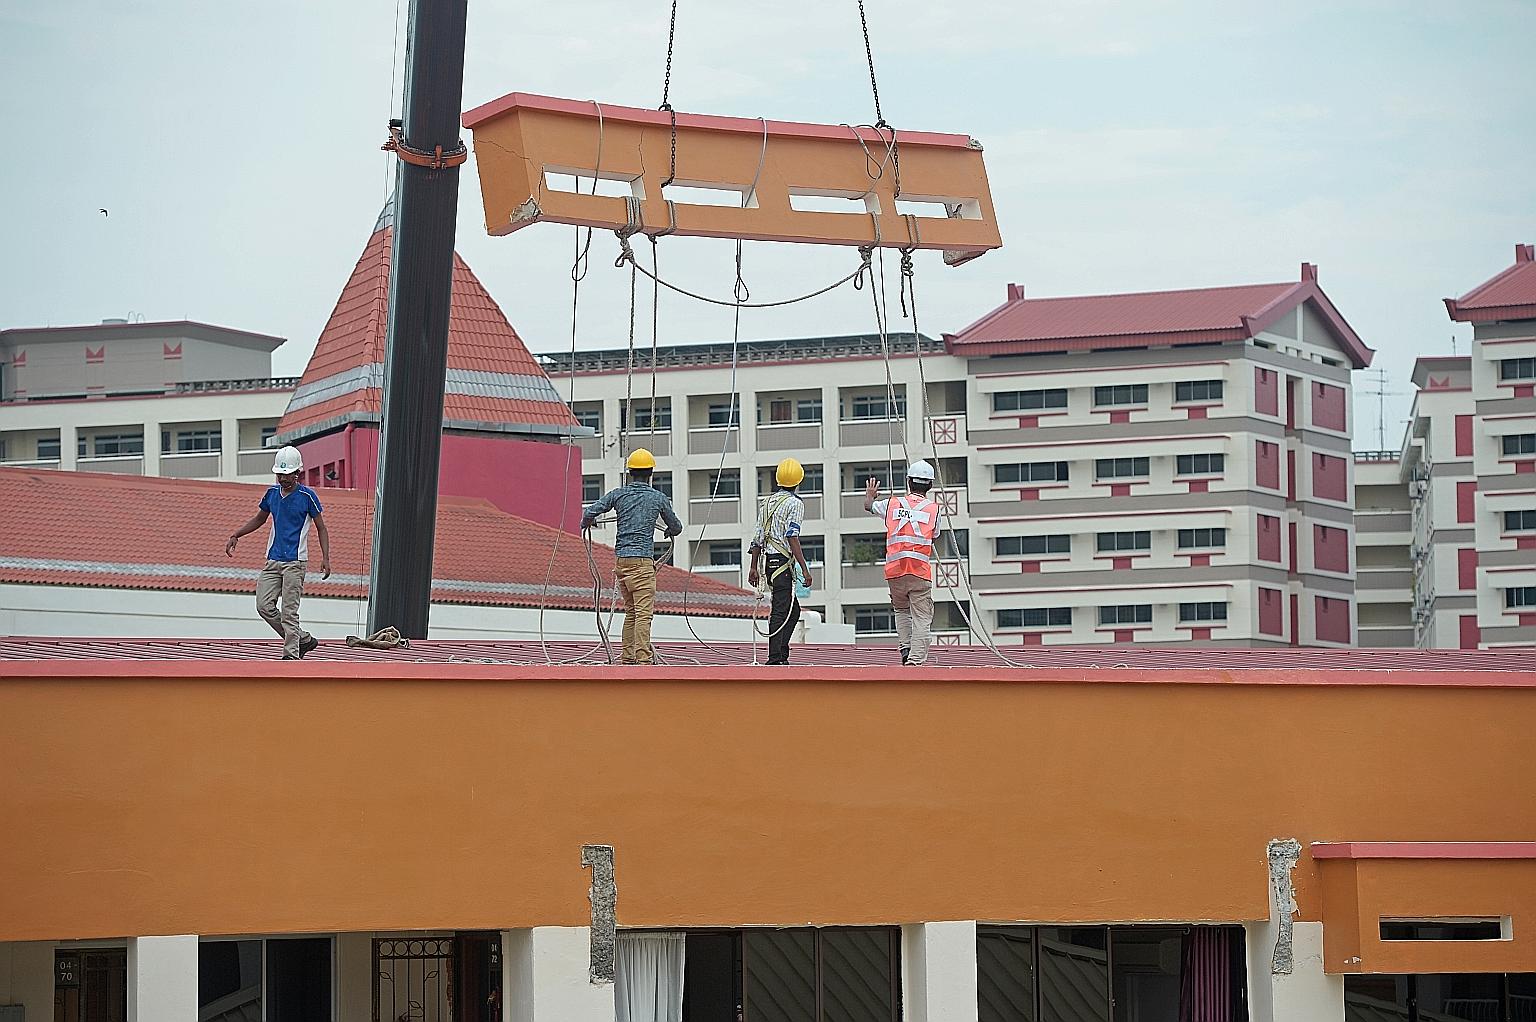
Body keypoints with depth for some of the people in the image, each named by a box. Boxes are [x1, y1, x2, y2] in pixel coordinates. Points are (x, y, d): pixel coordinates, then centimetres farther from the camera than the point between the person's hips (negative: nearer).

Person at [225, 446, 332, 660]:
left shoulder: (307, 496, -5)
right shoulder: (272, 493, 10)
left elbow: (321, 528, -1)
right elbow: (259, 520, 25)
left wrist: (325, 558, -11)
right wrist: (236, 535, 14)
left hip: (295, 562, -6)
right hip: (273, 560, 6)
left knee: (289, 611, -9)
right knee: (264, 606, -1)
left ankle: (291, 654, -5)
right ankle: (304, 640, 12)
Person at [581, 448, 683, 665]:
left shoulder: (618, 494, 7)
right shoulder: (659, 498, 3)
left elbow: (590, 513, -2)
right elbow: (676, 527, 16)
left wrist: (585, 525, 22)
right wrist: (671, 532, 41)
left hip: (621, 558, 4)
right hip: (642, 559, -4)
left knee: (631, 611, 14)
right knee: (643, 612, -9)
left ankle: (628, 658, 15)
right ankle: (643, 658, -16)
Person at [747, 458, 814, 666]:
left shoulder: (768, 502, 15)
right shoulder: (795, 503, -7)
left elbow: (758, 537, 14)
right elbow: (792, 538, -16)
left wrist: (754, 567, 18)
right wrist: (804, 569, -18)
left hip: (768, 561, 8)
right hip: (783, 562, -8)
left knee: (793, 609, 15)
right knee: (781, 611, -9)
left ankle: (782, 655, 11)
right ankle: (775, 658, -13)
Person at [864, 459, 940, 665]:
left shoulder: (892, 504, 10)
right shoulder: (934, 509, 4)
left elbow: (869, 506, 30)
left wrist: (870, 494, 54)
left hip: (895, 571, 3)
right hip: (920, 572, -3)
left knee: (901, 610, 24)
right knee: (921, 619, -2)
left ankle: (905, 648, 8)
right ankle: (915, 660, -14)